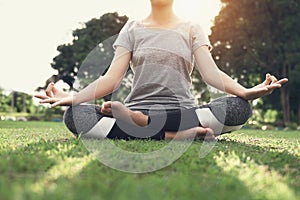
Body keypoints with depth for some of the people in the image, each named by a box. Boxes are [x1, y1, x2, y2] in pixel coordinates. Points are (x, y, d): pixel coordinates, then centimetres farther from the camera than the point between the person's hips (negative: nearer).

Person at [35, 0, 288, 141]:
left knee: (239, 108, -29)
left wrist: (245, 91, -26)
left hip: (182, 110, 0)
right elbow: (112, 78, 1)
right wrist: (73, 97, -18)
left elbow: (211, 72, -4)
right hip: (136, 107, 0)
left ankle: (141, 122, -27)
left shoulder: (191, 30, 12)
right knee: (76, 115, -27)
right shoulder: (132, 29, 13)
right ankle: (174, 135, -31)